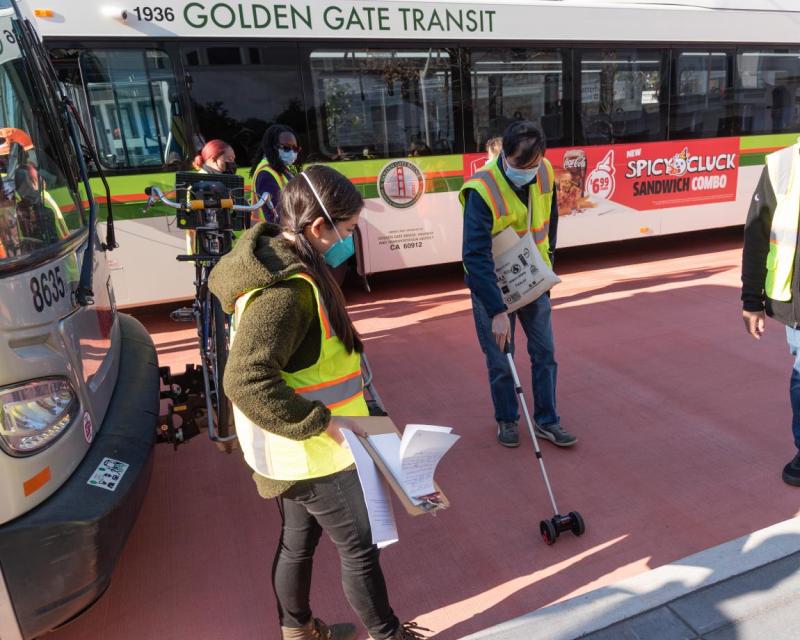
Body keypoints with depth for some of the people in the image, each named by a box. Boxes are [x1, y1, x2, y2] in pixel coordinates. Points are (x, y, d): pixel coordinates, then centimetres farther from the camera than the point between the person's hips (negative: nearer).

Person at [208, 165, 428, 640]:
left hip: (298, 448, 9)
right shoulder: (287, 290, -29)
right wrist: (316, 422, -27)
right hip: (313, 453, -9)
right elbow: (246, 380, -36)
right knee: (360, 548, 11)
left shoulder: (278, 264, 3)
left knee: (300, 540, 25)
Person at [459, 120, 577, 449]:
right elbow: (475, 256, -33)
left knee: (545, 353, 10)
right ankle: (506, 419, 30)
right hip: (493, 285, -5)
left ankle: (547, 420, 27)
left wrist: (548, 257, 11)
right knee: (501, 362, 7)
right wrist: (497, 311, -36)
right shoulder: (482, 191, -27)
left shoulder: (545, 173, -9)